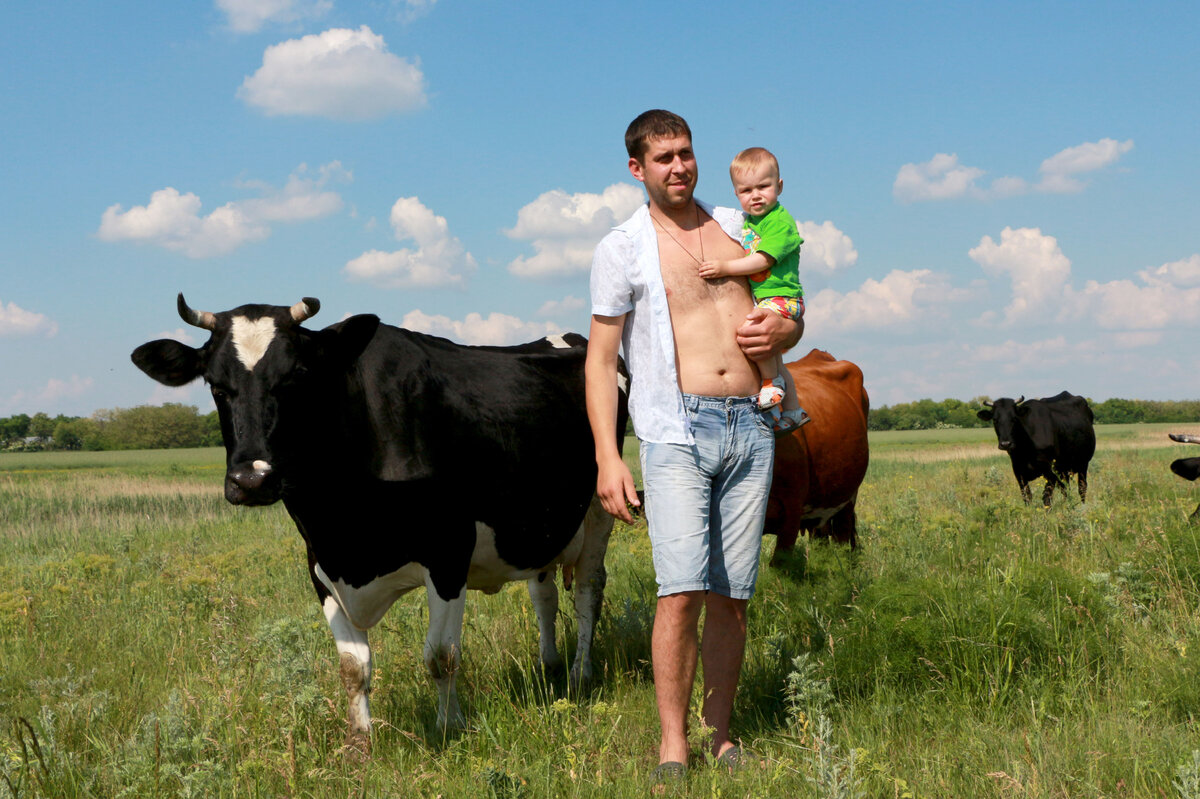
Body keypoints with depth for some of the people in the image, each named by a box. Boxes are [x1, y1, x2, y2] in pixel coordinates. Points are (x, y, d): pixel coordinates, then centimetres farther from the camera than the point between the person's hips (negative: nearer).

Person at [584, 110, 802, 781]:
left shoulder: (739, 227, 15)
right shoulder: (623, 249, 4)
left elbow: (793, 316, 24)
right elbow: (601, 360, 2)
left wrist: (781, 331, -2)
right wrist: (607, 457, -8)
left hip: (751, 429, 4)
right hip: (676, 428, -3)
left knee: (731, 597, 4)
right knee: (682, 591, -14)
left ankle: (720, 735, 15)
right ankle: (672, 743, -5)